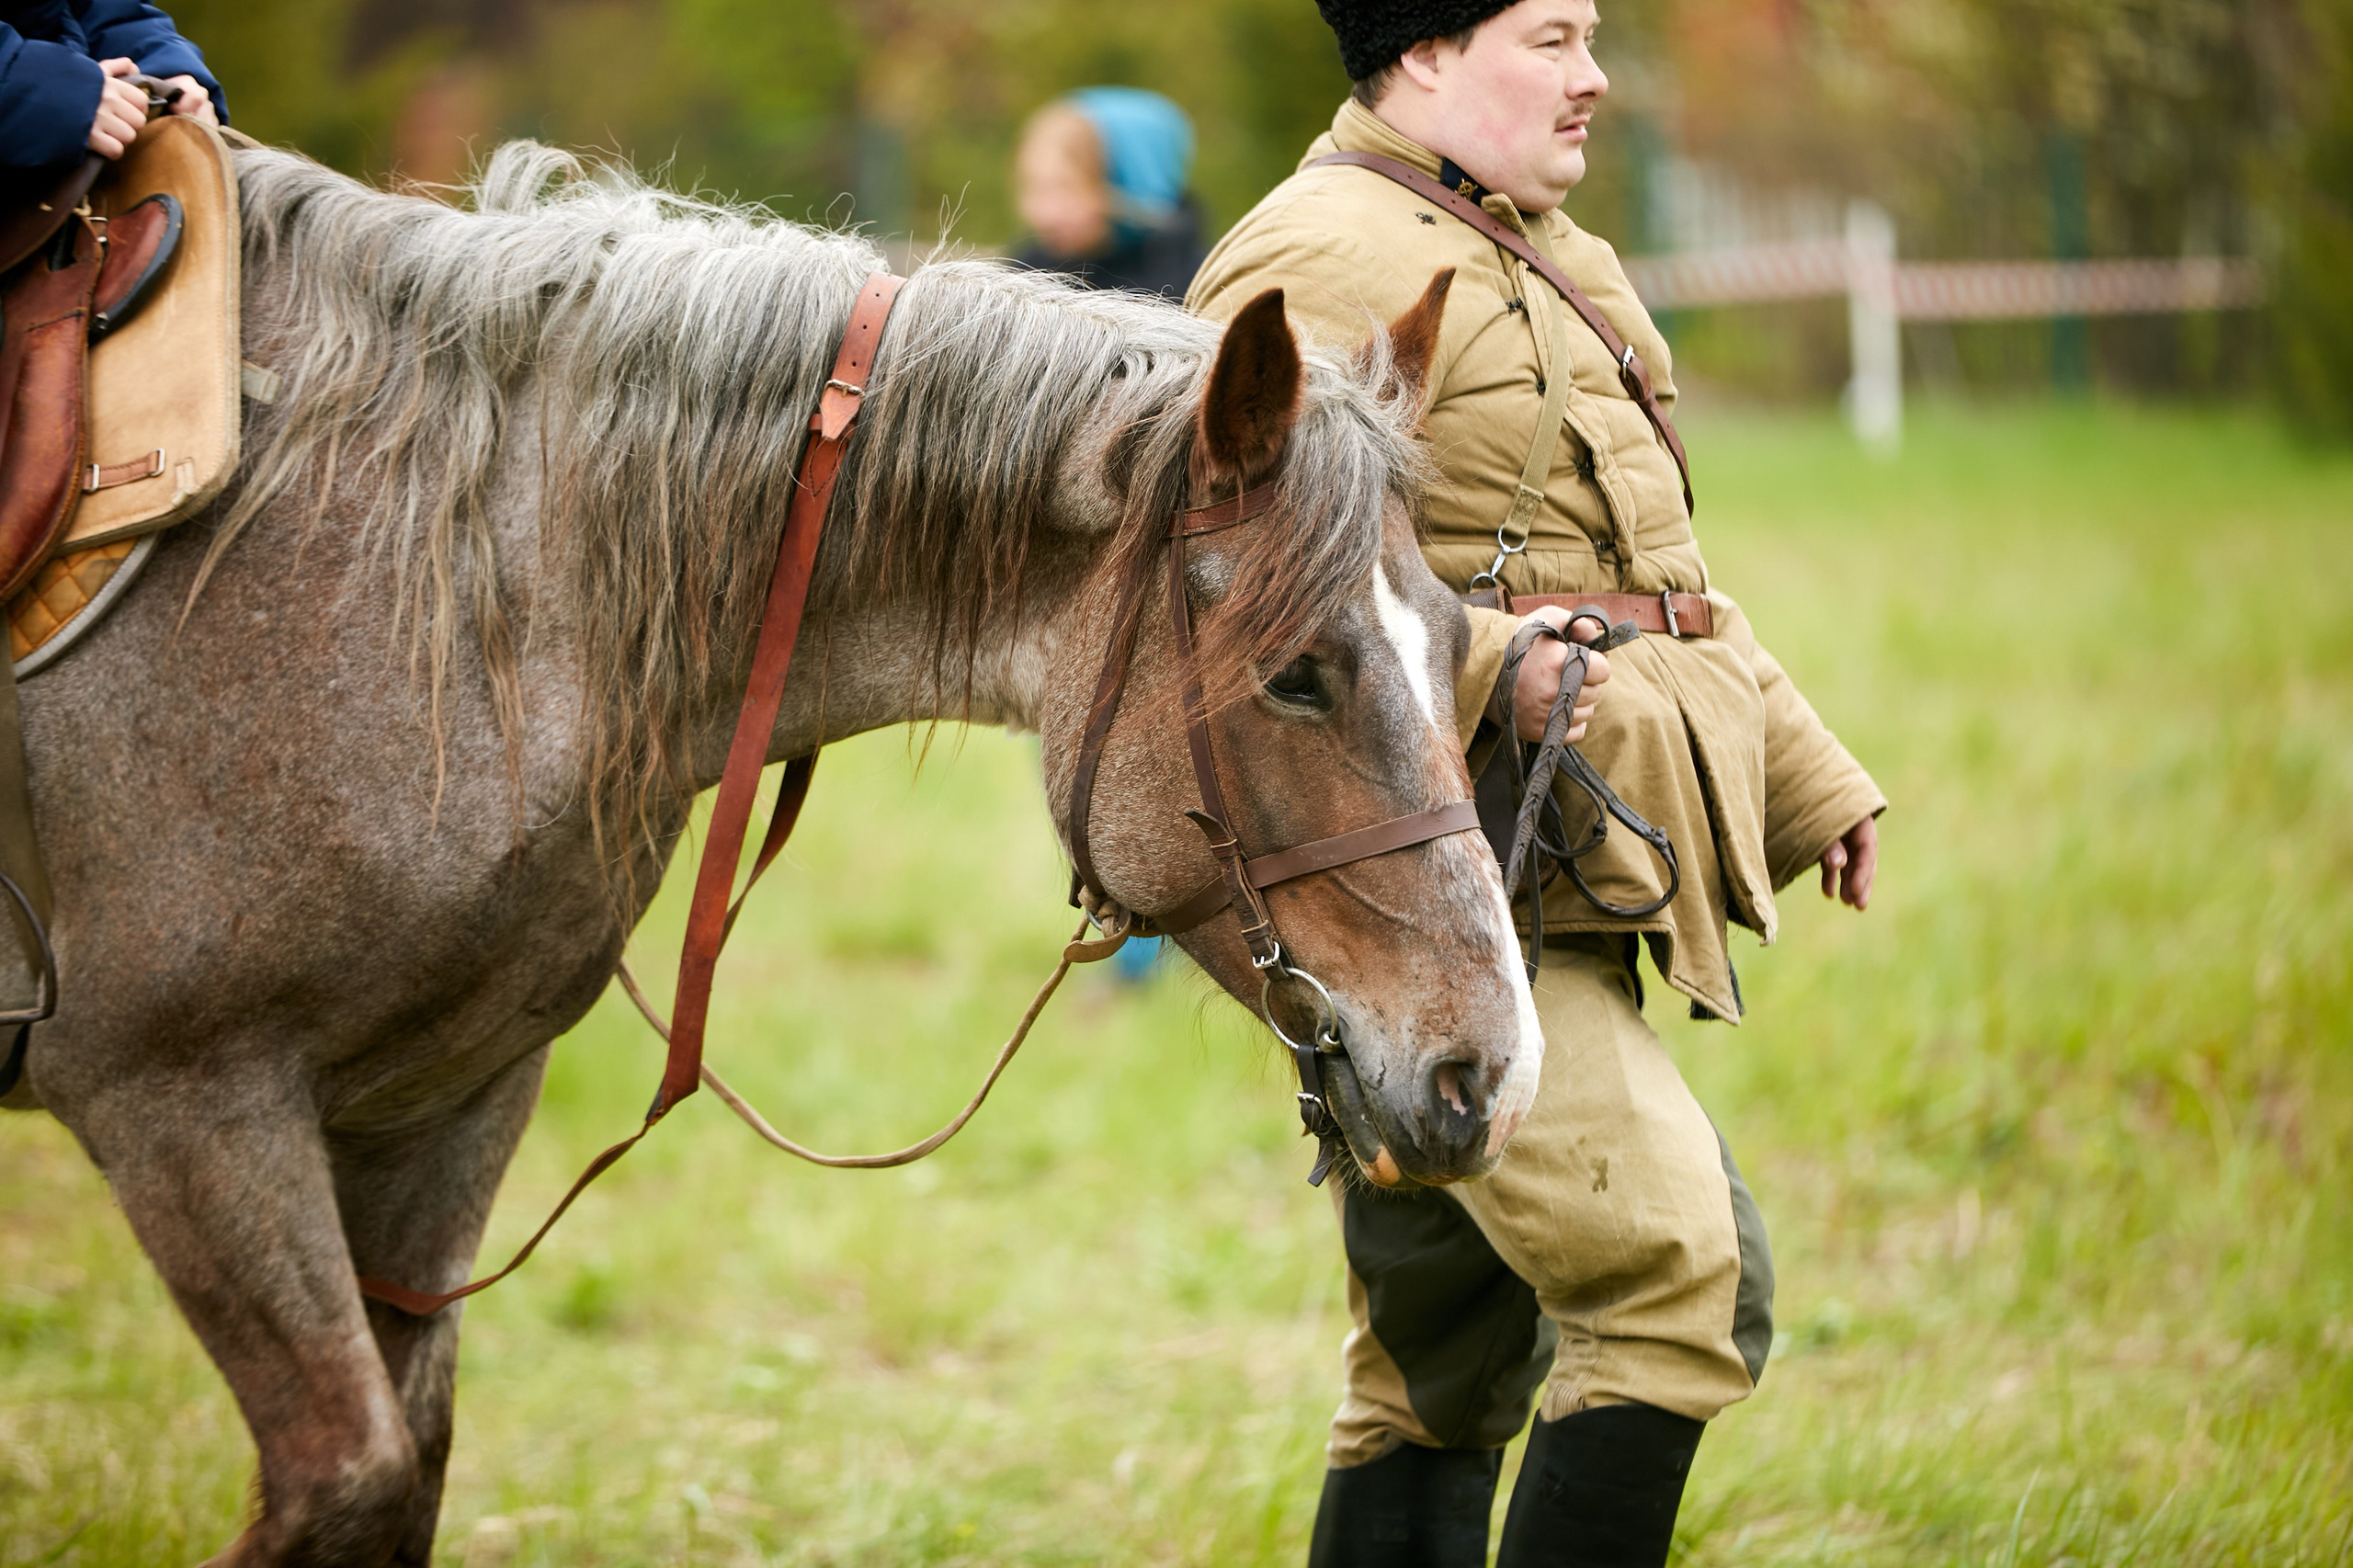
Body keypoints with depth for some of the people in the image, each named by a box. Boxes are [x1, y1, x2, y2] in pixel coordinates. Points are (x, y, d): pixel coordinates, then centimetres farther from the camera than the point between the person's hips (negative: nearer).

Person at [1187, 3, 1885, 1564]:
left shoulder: (1557, 264, 22)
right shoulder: (1320, 261, -11)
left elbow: (1645, 573, 30)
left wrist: (1812, 783, 26)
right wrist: (1491, 671, -32)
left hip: (1557, 903, 10)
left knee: (1451, 1373, 12)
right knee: (1683, 1274, -19)